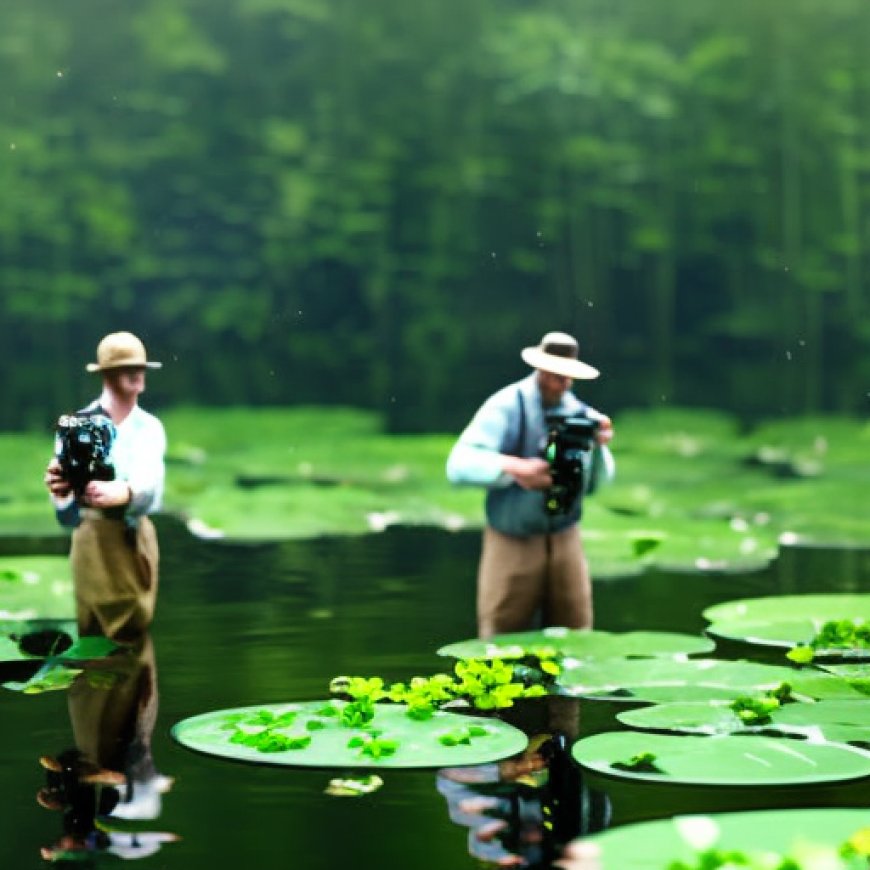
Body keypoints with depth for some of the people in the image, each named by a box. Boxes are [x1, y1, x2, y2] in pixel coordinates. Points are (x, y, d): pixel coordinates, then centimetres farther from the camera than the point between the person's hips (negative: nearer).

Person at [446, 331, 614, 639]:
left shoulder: (580, 414, 3)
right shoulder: (506, 407, -8)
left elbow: (596, 483, 6)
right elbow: (459, 466, -18)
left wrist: (599, 447, -13)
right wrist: (514, 468, -32)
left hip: (565, 541, 3)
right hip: (512, 543, -3)